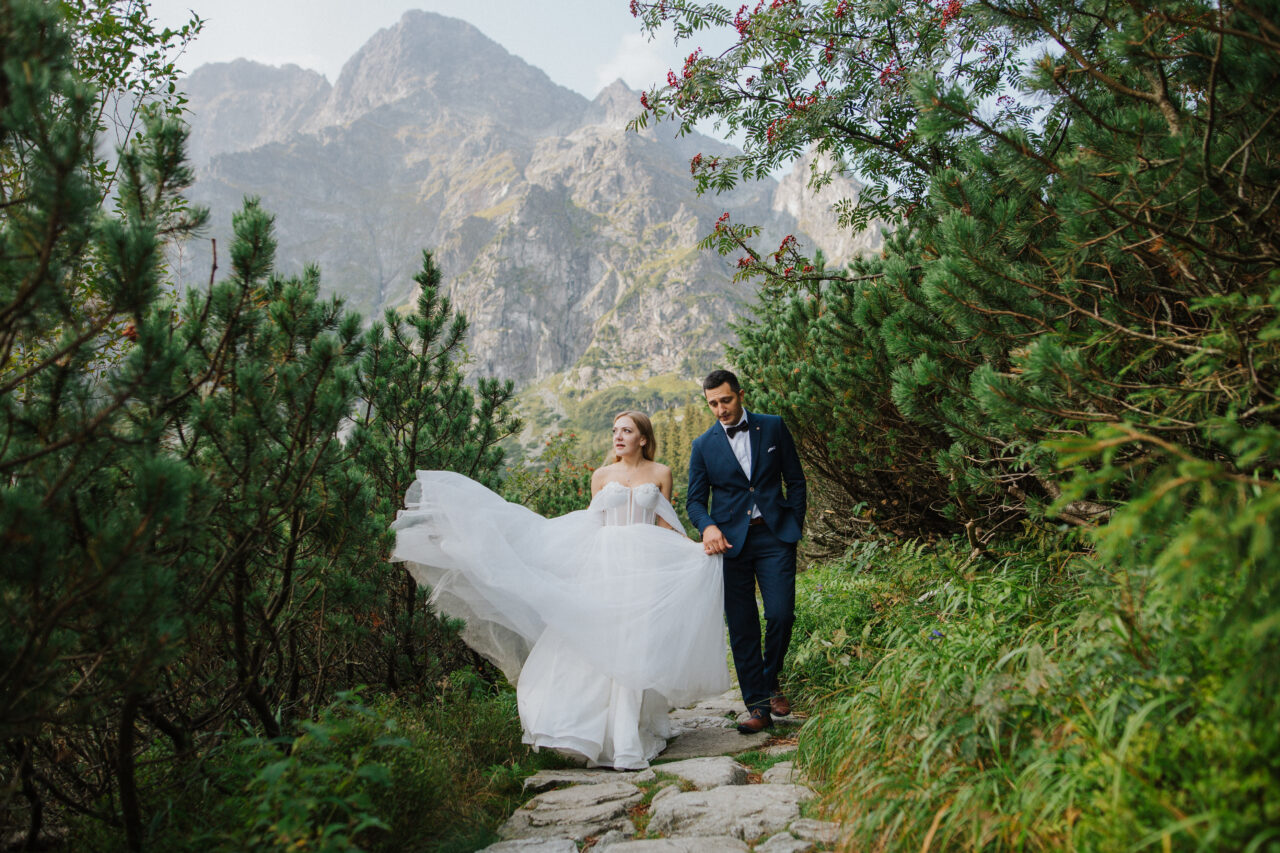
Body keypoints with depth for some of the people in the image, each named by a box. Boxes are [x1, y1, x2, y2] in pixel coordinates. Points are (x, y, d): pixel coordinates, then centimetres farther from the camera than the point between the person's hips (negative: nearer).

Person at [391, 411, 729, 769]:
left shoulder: (660, 473, 8)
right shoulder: (601, 476, 12)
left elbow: (664, 524, 8)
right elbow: (591, 525, 15)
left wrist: (697, 547, -3)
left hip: (646, 568, -2)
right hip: (605, 566, 2)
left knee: (636, 648, -7)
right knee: (598, 644, -8)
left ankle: (630, 738, 1)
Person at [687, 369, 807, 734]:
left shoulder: (773, 427, 6)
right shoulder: (703, 445, 6)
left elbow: (795, 480, 11)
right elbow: (695, 499, 6)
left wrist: (795, 526, 4)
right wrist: (708, 527, -14)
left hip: (774, 535, 0)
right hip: (730, 540, 1)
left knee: (781, 614, -8)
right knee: (742, 626, 1)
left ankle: (770, 680, 20)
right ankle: (757, 706, 11)